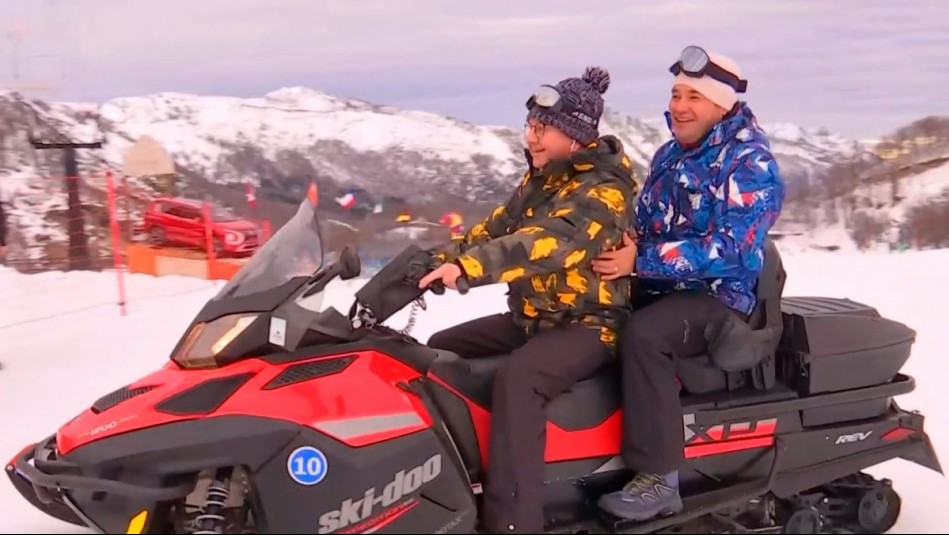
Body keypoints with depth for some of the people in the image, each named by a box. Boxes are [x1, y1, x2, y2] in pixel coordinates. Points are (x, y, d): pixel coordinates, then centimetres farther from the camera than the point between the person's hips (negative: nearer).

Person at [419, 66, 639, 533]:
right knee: (440, 349, 8)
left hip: (589, 323, -9)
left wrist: (467, 267, -47)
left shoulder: (603, 191, -18)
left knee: (516, 377, -35)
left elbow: (550, 243, -35)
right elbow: (496, 229, 13)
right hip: (533, 315, 10)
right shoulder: (540, 179, 11)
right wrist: (440, 260, -3)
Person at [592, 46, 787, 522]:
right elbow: (644, 227, 19)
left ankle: (658, 479, -31)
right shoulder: (669, 155, 13)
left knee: (642, 335, -34)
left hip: (721, 295, -8)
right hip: (661, 286, 8)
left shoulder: (750, 163, -13)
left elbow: (730, 249, -24)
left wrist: (641, 262, -28)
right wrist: (614, 248, -6)